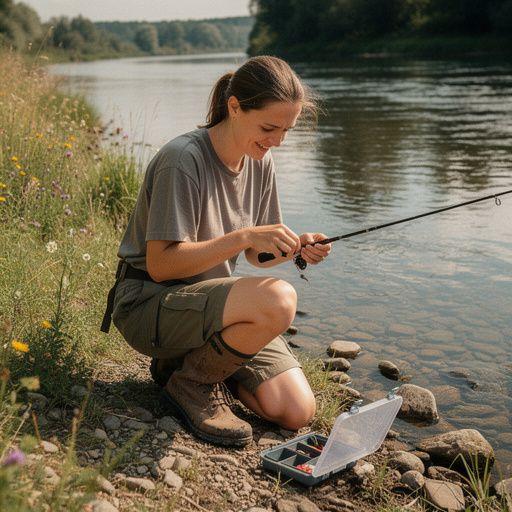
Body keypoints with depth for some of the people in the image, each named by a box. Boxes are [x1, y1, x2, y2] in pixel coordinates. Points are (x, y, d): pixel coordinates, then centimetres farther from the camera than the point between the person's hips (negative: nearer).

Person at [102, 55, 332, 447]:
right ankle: (190, 380, -8)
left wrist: (296, 247, -13)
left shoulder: (261, 162, 3)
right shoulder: (183, 158, -21)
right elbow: (160, 264, -22)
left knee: (298, 412, -5)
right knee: (279, 299, -33)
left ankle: (198, 358, 15)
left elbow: (257, 255, 9)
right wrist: (244, 236, -30)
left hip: (211, 304, 7)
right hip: (149, 303, -7)